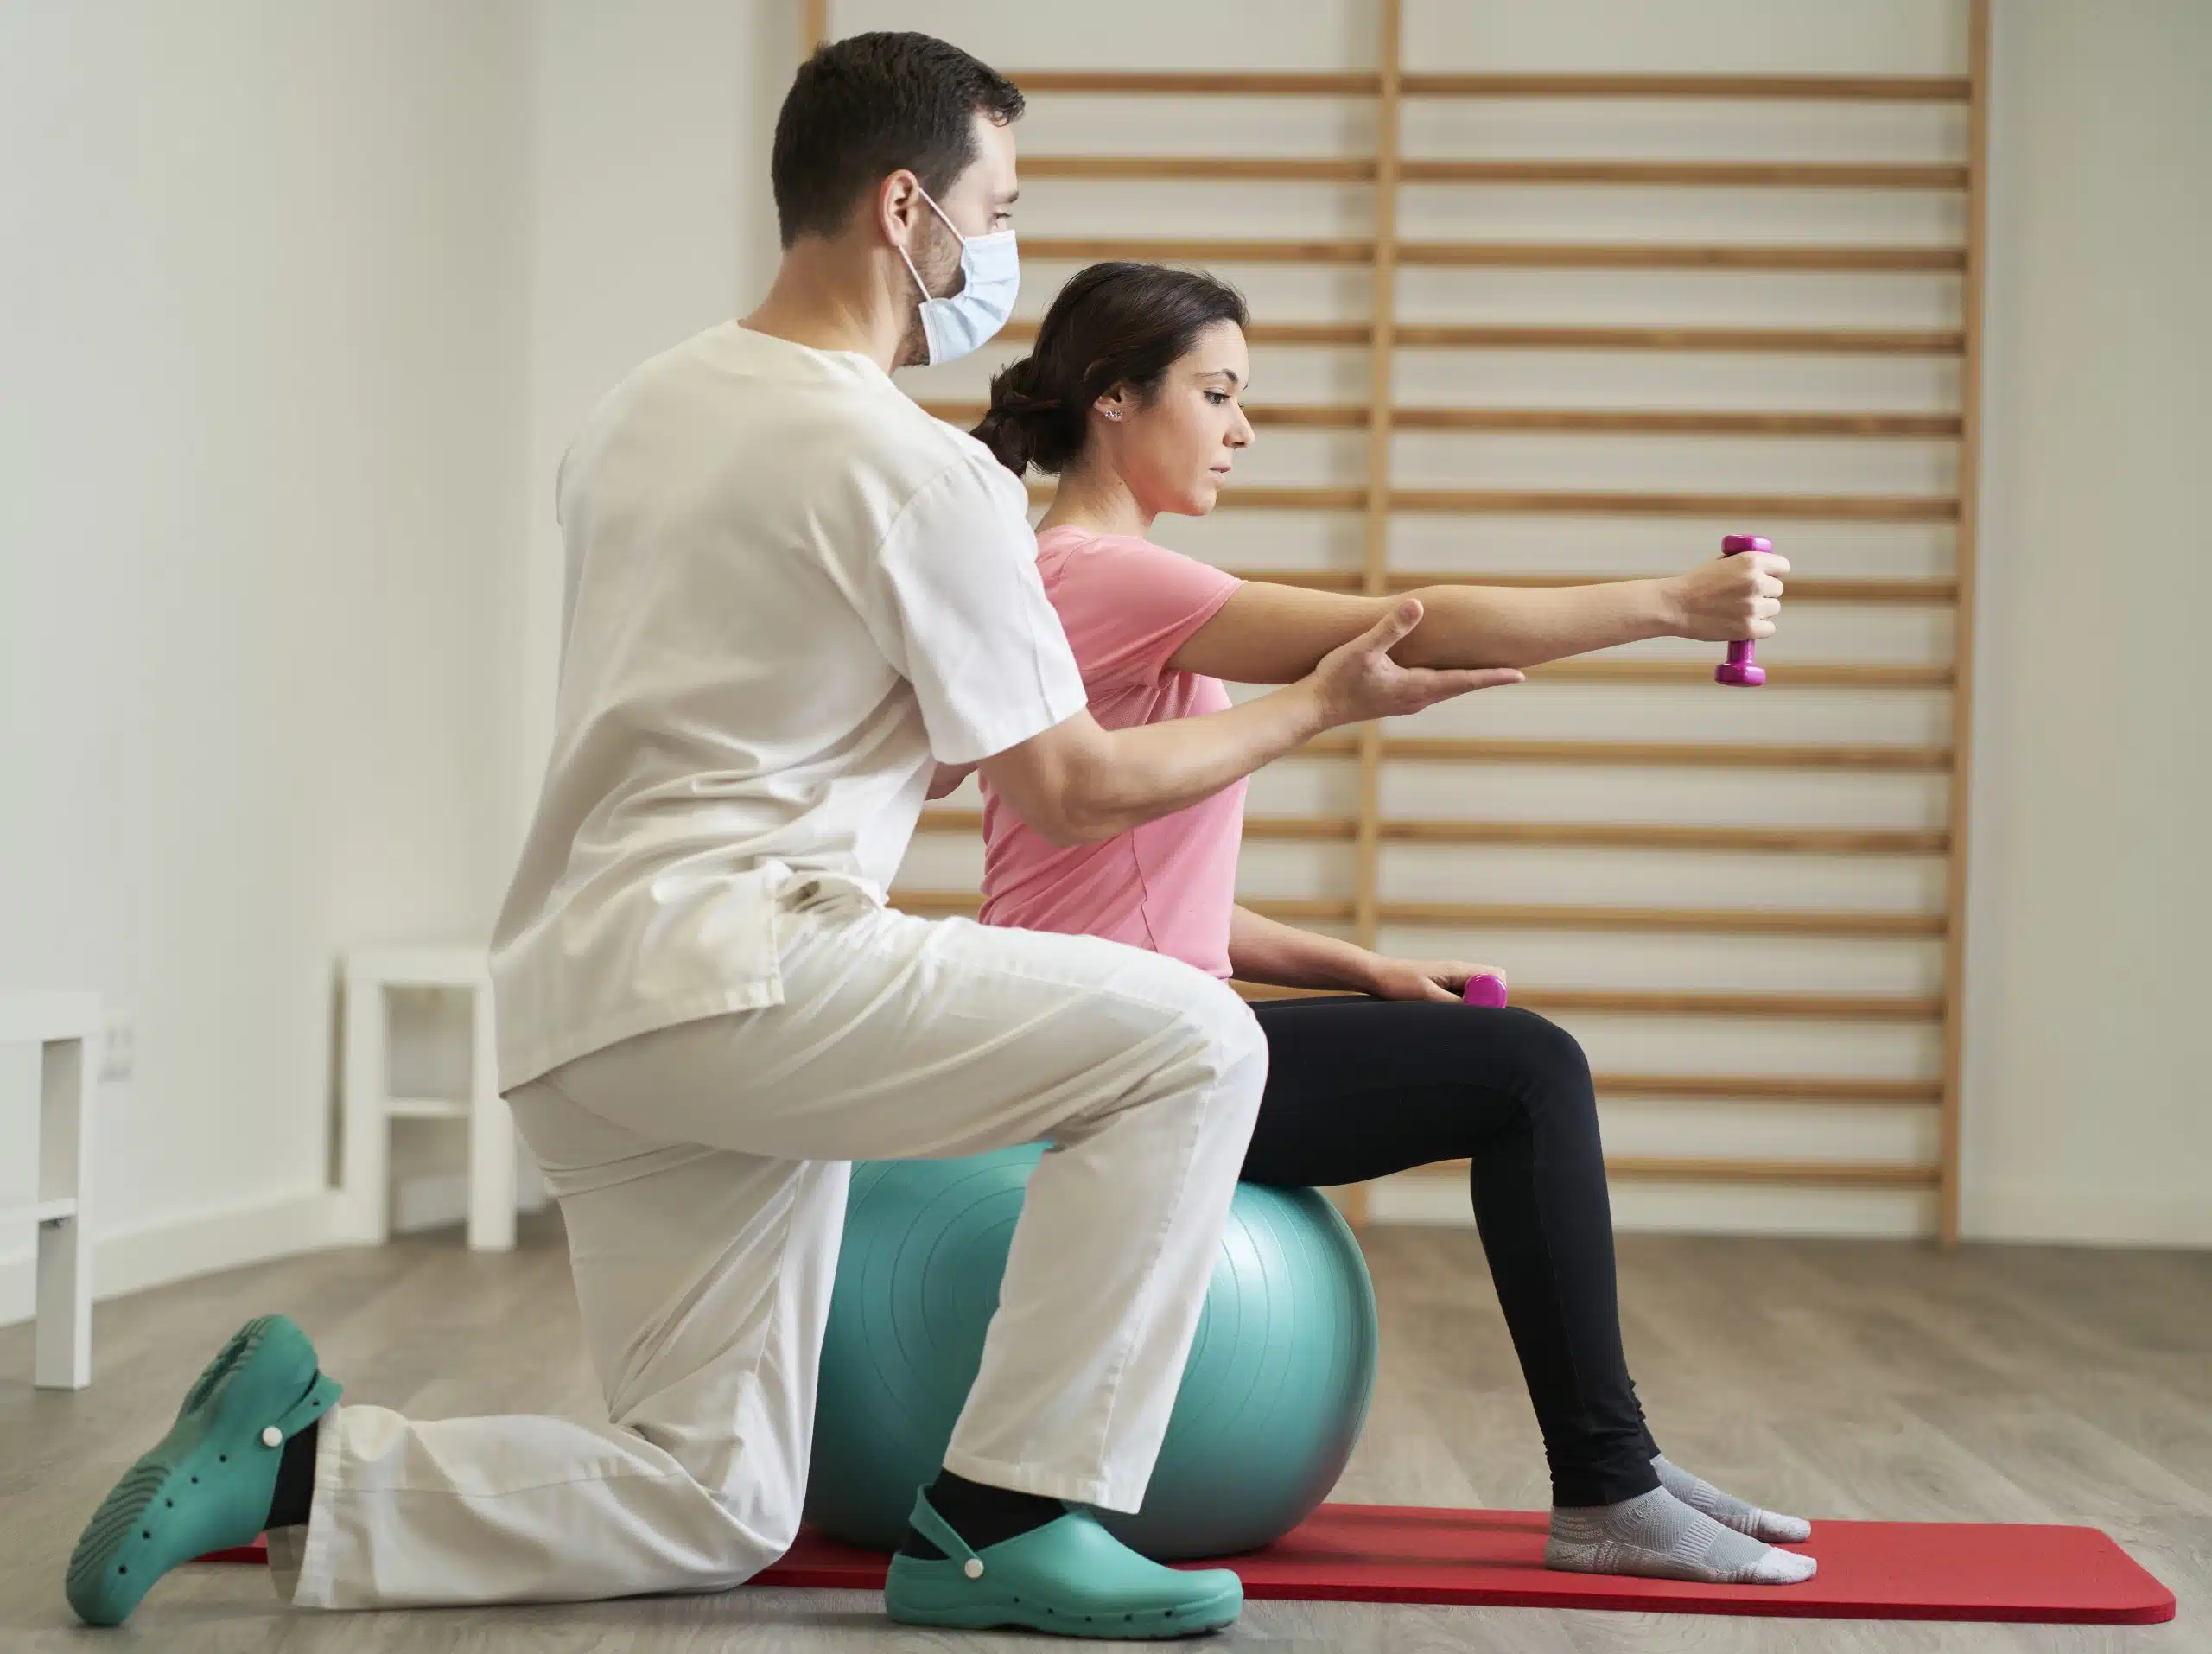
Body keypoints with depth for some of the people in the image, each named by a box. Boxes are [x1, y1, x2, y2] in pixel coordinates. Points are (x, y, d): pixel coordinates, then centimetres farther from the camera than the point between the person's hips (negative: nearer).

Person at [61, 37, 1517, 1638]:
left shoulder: (643, 410, 19)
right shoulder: (918, 471, -9)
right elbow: (1069, 789, -3)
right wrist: (1320, 704, 9)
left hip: (575, 1009, 9)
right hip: (723, 975, -9)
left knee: (709, 1509, 13)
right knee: (1191, 1042, -9)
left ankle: (296, 1460, 4)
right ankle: (1006, 1521, -7)